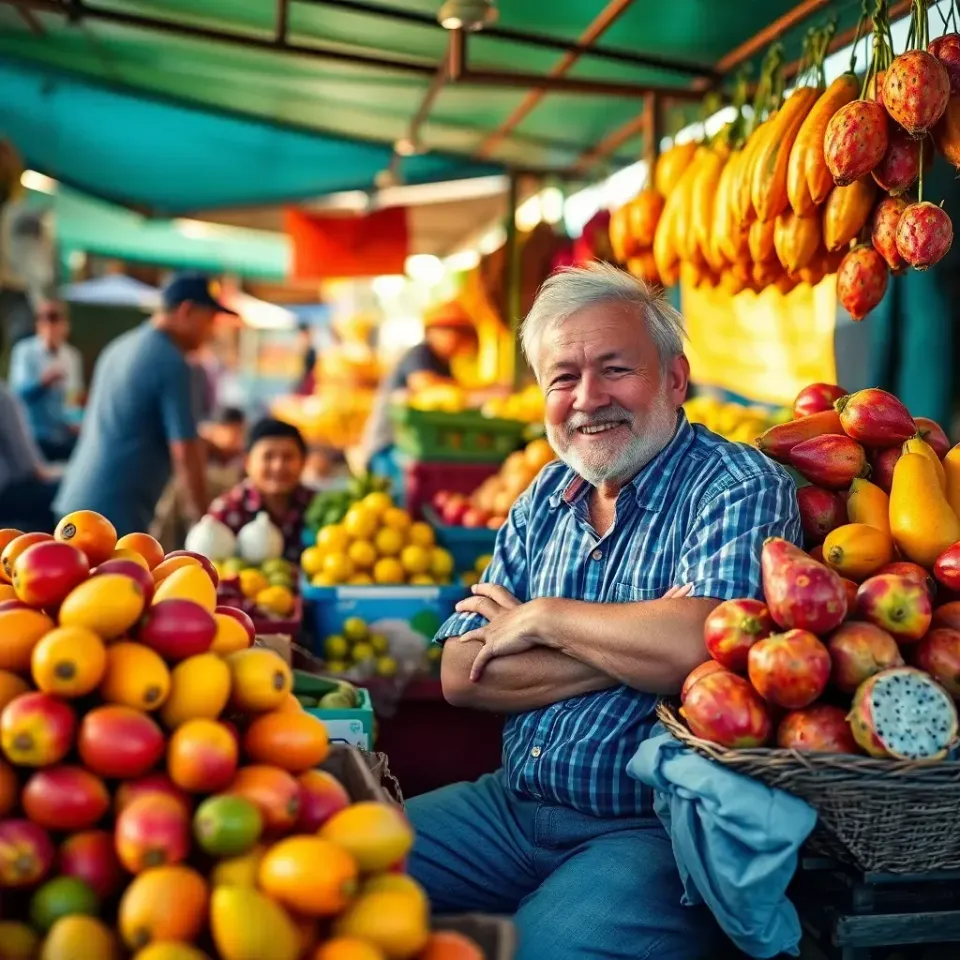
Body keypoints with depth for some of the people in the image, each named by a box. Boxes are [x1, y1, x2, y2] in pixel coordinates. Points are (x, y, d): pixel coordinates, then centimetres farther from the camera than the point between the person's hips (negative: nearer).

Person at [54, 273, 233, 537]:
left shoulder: (120, 347, 14)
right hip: (115, 514, -9)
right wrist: (202, 523, -9)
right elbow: (184, 453, -16)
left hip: (76, 502, 9)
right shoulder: (171, 363, -13)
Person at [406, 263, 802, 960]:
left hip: (656, 830, -6)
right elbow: (461, 675, 1)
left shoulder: (740, 486, -9)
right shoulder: (545, 500, 9)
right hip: (514, 806, 6)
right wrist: (637, 647, -13)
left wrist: (541, 618, -12)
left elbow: (701, 647, -29)